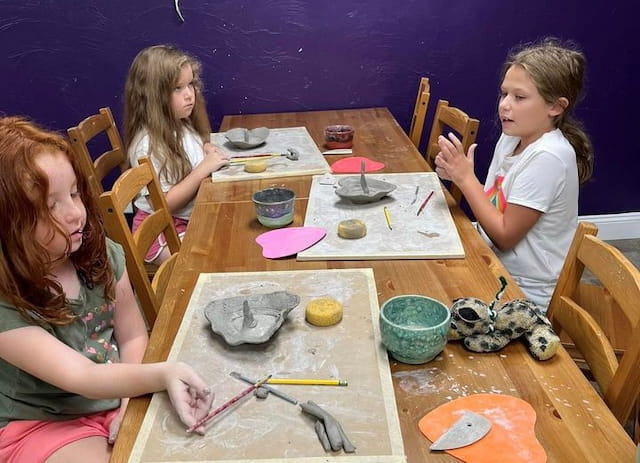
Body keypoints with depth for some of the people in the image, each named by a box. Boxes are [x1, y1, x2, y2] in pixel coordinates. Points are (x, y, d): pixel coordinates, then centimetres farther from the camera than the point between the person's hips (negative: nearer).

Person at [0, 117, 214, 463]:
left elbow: (133, 336, 0)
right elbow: (80, 377, -28)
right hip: (44, 423, -3)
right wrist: (163, 374, -44)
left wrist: (131, 406, -12)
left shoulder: (102, 254, -8)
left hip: (119, 396, 4)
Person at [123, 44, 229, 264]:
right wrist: (204, 169, -25)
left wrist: (207, 149, 1)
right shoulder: (148, 144, -22)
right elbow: (163, 204, -22)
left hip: (193, 219, 8)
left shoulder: (183, 125, 1)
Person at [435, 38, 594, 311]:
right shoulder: (511, 138, 0)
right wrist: (457, 175, -11)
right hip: (497, 271, 7)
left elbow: (505, 235, -20)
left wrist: (467, 178, -19)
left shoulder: (548, 157, -23)